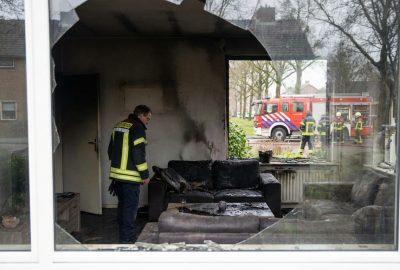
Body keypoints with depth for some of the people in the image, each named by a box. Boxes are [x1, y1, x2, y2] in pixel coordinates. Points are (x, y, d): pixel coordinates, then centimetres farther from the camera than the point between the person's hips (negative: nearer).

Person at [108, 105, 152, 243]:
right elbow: (138, 153, -18)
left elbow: (111, 150, 20)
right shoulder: (137, 128, -13)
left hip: (116, 173, 9)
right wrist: (145, 174, -12)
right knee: (130, 207, -1)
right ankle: (127, 239, 2)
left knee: (122, 205, 18)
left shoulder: (118, 126, 15)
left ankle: (123, 235, 28)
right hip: (130, 176, -8)